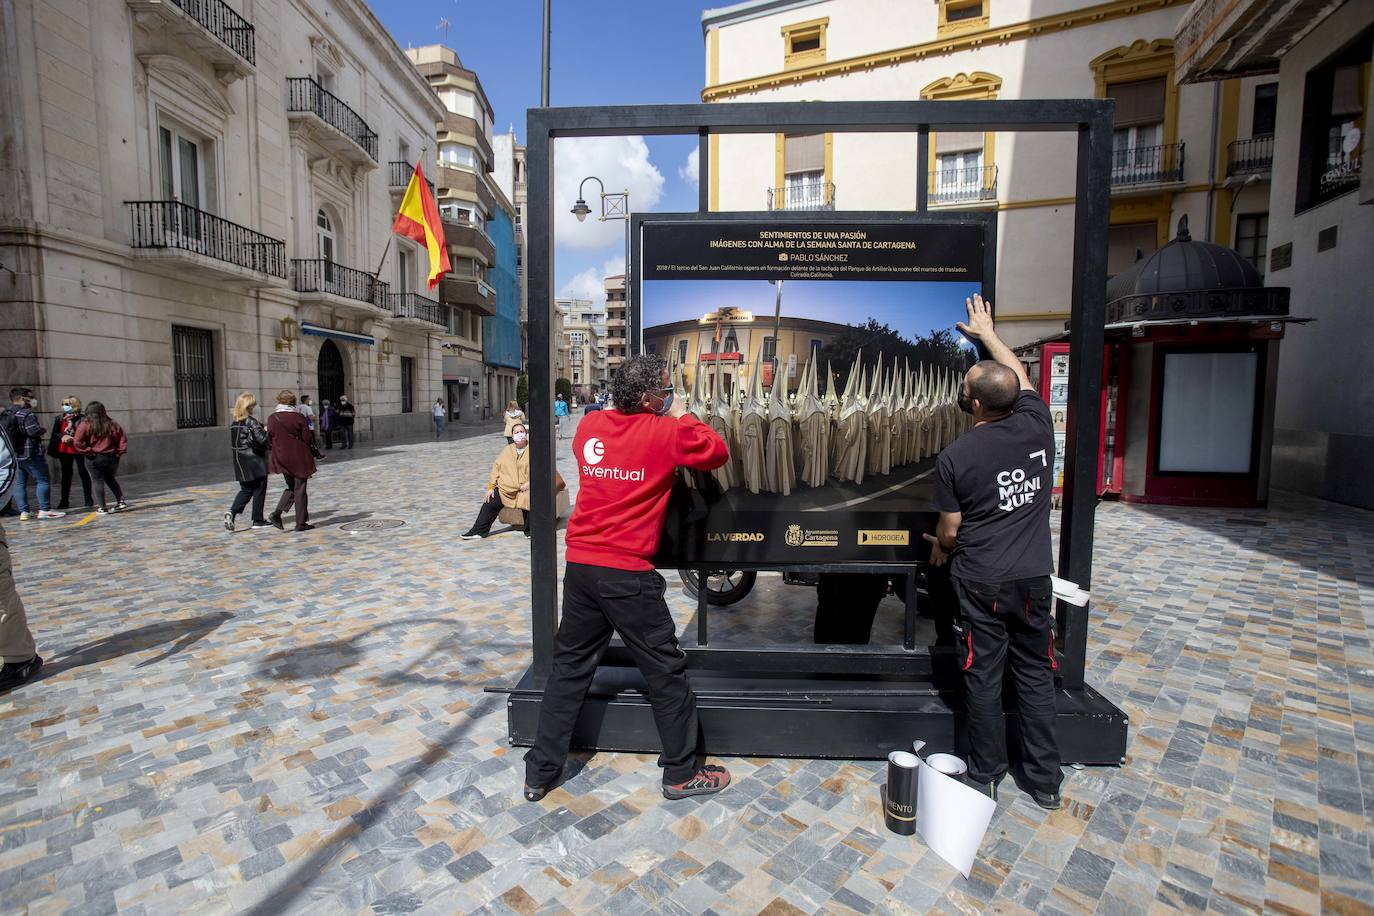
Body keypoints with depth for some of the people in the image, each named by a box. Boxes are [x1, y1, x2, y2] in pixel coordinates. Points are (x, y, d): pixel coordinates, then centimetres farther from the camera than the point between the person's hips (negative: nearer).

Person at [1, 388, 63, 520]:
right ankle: (44, 510, -4)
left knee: (19, 483, 10)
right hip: (30, 453, -8)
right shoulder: (25, 413, -15)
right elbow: (34, 431, -21)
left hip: (13, 454, 8)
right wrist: (42, 429, -1)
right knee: (42, 480, -1)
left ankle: (23, 511, 11)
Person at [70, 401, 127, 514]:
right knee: (110, 480, 21)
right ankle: (121, 501, 12)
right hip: (111, 457, 3)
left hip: (94, 459, -3)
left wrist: (87, 451, -5)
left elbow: (77, 442, -16)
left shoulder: (85, 425, -8)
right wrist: (118, 452, 5)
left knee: (97, 482, 4)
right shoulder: (112, 425, 1)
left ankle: (103, 508, 5)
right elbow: (123, 439, 1)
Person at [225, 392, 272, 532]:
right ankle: (258, 521, 9)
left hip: (240, 463, 7)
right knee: (259, 490, 5)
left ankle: (232, 512, -6)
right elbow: (261, 439, -19)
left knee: (245, 490, 16)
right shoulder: (252, 421, -14)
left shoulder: (234, 423, 8)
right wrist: (265, 430, 0)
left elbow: (232, 444, 14)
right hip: (254, 461, -6)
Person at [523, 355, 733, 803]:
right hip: (628, 574, -6)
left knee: (570, 666, 19)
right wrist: (683, 417, 12)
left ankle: (540, 772, 30)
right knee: (666, 671, 11)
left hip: (580, 565, 6)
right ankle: (682, 773, 26)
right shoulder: (666, 432, -11)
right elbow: (717, 452, 1)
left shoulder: (589, 426, 5)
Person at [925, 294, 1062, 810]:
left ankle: (985, 778, 25)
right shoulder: (1037, 426, -7)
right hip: (1034, 578, 4)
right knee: (1036, 676, 15)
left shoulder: (954, 458, -16)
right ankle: (1045, 782, 28)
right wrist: (987, 333, 27)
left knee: (983, 678, 9)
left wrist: (940, 549, 17)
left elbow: (948, 531, -6)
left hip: (982, 583, -4)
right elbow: (1019, 376, 15)